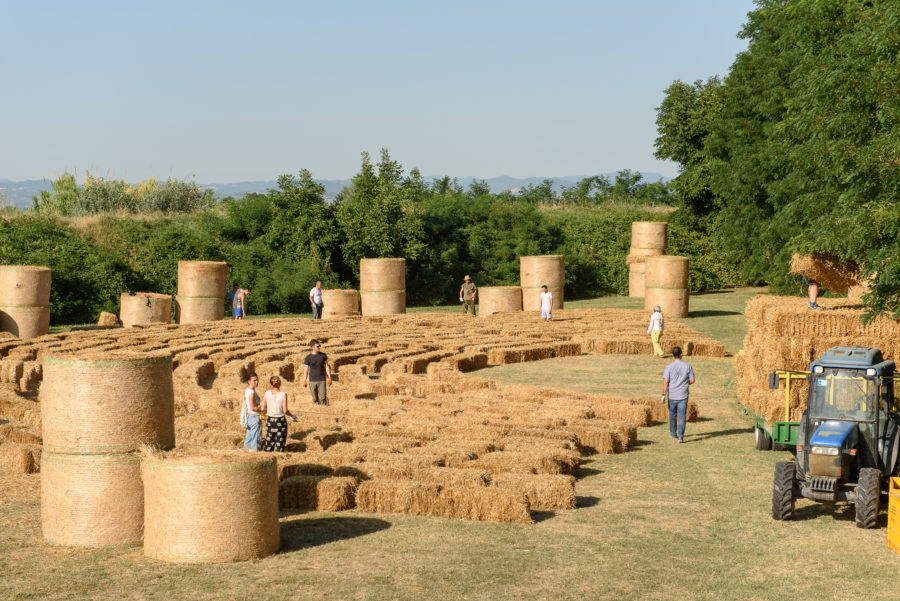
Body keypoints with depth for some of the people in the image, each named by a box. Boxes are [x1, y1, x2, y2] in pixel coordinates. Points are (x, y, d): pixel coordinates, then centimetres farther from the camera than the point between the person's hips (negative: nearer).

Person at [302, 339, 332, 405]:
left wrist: (329, 377, 4)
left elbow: (326, 366, 9)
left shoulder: (323, 355, 3)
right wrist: (305, 381, -6)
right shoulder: (308, 358, -2)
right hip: (312, 381, -1)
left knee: (323, 398, -6)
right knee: (315, 399, 2)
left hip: (322, 380, 1)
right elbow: (306, 370, 0)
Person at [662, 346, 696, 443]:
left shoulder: (669, 367, -8)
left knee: (672, 415, 18)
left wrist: (664, 394, -9)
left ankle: (673, 433, 33)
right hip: (683, 395, 0)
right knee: (681, 417, 0)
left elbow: (666, 381, -12)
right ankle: (680, 436, -9)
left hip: (672, 395, 1)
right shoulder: (687, 366, -5)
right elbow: (692, 380, -1)